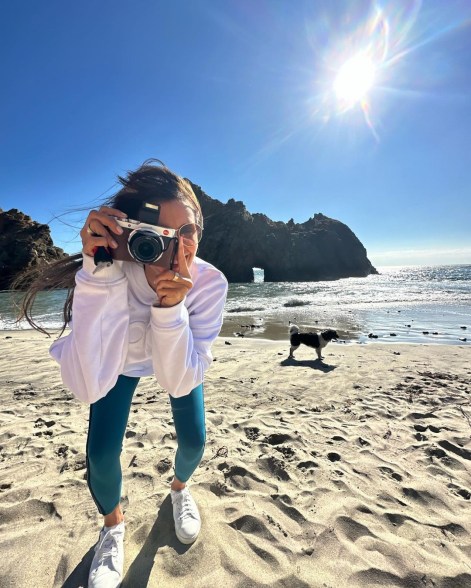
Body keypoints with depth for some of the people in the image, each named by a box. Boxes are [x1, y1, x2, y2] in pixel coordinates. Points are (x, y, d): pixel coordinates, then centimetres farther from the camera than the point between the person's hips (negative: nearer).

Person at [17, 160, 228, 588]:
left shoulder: (210, 282, -34)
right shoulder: (112, 274, -37)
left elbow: (179, 381, -33)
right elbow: (87, 386, -46)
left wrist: (171, 308, -49)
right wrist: (97, 275, -53)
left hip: (179, 357, 1)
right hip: (122, 359, 0)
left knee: (194, 439, -1)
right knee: (101, 452, -8)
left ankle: (180, 487, 40)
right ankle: (113, 524, 31)